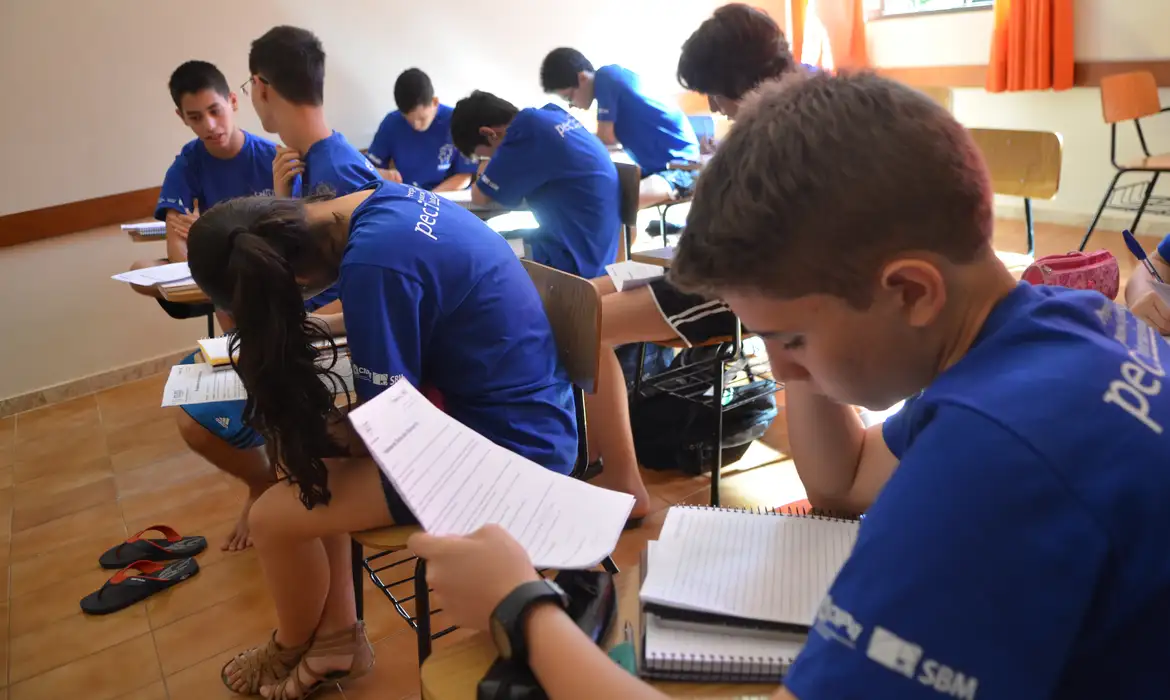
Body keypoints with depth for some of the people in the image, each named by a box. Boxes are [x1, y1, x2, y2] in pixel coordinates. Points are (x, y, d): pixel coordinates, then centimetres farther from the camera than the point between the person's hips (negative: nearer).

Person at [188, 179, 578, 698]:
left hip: (510, 446, -9)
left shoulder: (375, 264, -28)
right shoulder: (384, 200, -1)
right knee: (312, 464, 16)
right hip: (523, 412, 10)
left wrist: (326, 432, 4)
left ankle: (292, 650, 30)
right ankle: (337, 635, 28)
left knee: (274, 516, -1)